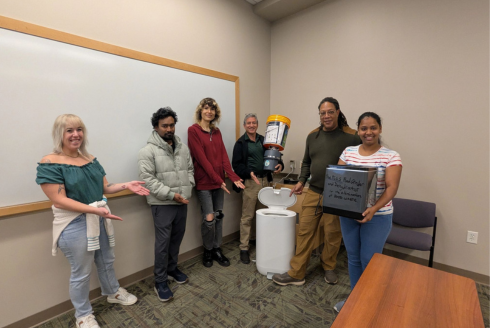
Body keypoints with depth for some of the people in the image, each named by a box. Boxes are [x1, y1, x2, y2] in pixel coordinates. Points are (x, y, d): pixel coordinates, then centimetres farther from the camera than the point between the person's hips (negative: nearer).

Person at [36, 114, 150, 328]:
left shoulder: (91, 160, 3)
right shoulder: (50, 164, -15)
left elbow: (104, 188, 6)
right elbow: (59, 200, -20)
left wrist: (126, 185, -11)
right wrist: (95, 209, -28)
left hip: (100, 220, 6)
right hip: (75, 224, -6)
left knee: (106, 261, 23)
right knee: (81, 272, 12)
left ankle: (113, 293, 48)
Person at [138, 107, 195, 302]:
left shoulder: (183, 147, 7)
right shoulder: (148, 150, -12)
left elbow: (190, 169, 13)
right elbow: (148, 179, -17)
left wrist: (188, 189, -2)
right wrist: (171, 194, -20)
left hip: (182, 202, 6)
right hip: (162, 204, -6)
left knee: (177, 239, 18)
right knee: (163, 242, 3)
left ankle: (172, 269, 38)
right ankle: (160, 281, 21)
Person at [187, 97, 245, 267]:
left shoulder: (217, 132, 11)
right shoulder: (193, 130, -7)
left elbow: (223, 156, 4)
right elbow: (201, 158, -14)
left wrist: (233, 177, -8)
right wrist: (218, 179, -16)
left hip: (219, 181, 6)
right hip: (204, 182, -6)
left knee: (219, 217, 12)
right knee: (209, 218, -3)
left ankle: (217, 249, 28)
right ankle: (208, 251, 22)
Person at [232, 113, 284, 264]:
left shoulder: (263, 140, 14)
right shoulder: (241, 143, 0)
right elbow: (236, 164, -6)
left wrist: (279, 164, -3)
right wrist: (249, 173, -20)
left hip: (265, 180, 5)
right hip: (250, 182, -4)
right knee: (247, 217, 0)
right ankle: (244, 248, 12)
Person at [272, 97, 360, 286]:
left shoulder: (351, 137, -8)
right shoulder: (313, 136, 8)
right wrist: (301, 181, 6)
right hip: (313, 192, 4)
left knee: (332, 235, 12)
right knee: (304, 232, 7)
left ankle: (329, 268, 39)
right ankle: (296, 274, 21)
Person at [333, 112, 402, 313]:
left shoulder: (390, 156, -7)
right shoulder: (348, 152, 3)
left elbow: (391, 188, -14)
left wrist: (373, 209, -27)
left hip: (377, 217, -3)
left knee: (369, 260, 7)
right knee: (353, 257, 15)